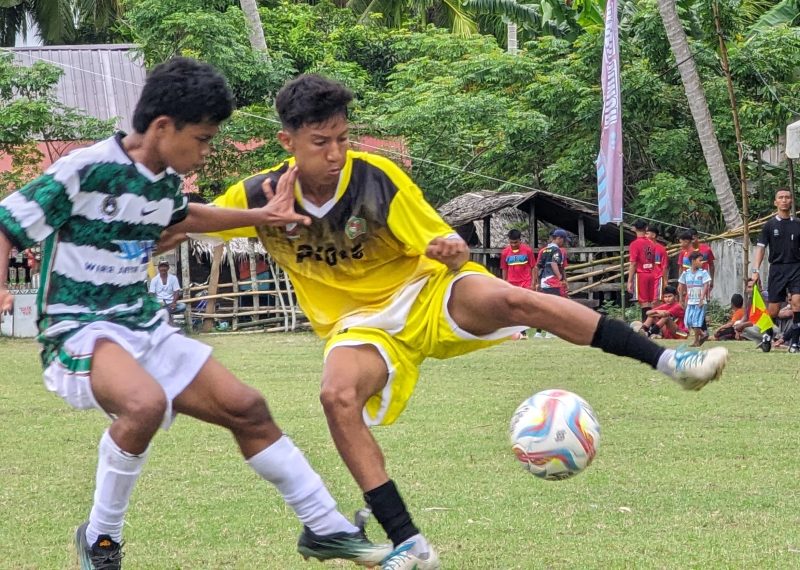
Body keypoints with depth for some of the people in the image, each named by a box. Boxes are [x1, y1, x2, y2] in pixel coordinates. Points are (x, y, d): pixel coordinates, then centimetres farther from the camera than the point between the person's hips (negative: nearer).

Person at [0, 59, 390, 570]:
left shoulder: (166, 181, 6)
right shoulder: (85, 171, -18)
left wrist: (259, 217, 29)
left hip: (146, 329, 8)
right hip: (78, 331, -8)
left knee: (246, 408, 7)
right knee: (146, 402, -38)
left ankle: (325, 528, 24)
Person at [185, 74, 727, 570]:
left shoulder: (379, 178, -17)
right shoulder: (258, 195, -11)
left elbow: (445, 245, -12)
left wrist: (453, 250, -35)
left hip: (427, 294, -1)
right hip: (362, 323, 1)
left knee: (507, 298, -31)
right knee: (339, 397, -31)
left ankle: (667, 360, -27)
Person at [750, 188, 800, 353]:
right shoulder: (770, 225, 5)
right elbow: (760, 248, 2)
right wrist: (755, 271, -8)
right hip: (776, 269, 0)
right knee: (773, 307, 2)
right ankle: (767, 335, 28)